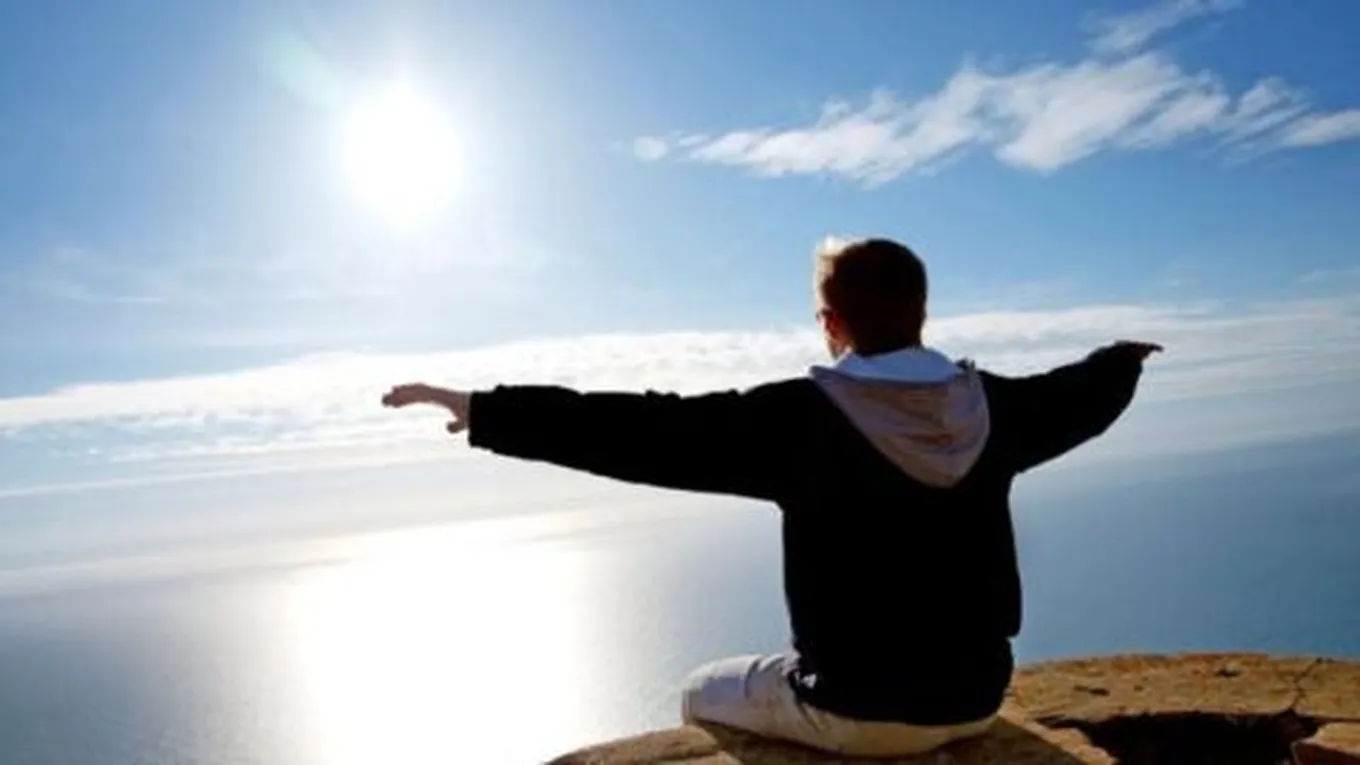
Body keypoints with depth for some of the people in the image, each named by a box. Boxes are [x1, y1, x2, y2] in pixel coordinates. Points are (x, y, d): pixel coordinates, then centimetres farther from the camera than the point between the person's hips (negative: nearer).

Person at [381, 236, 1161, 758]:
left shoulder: (801, 417, -21)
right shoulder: (989, 406, -5)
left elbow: (647, 431, -22)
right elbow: (1081, 395, 15)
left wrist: (486, 411, -16)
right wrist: (1125, 356, 39)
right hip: (976, 700, 6)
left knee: (706, 695, 21)